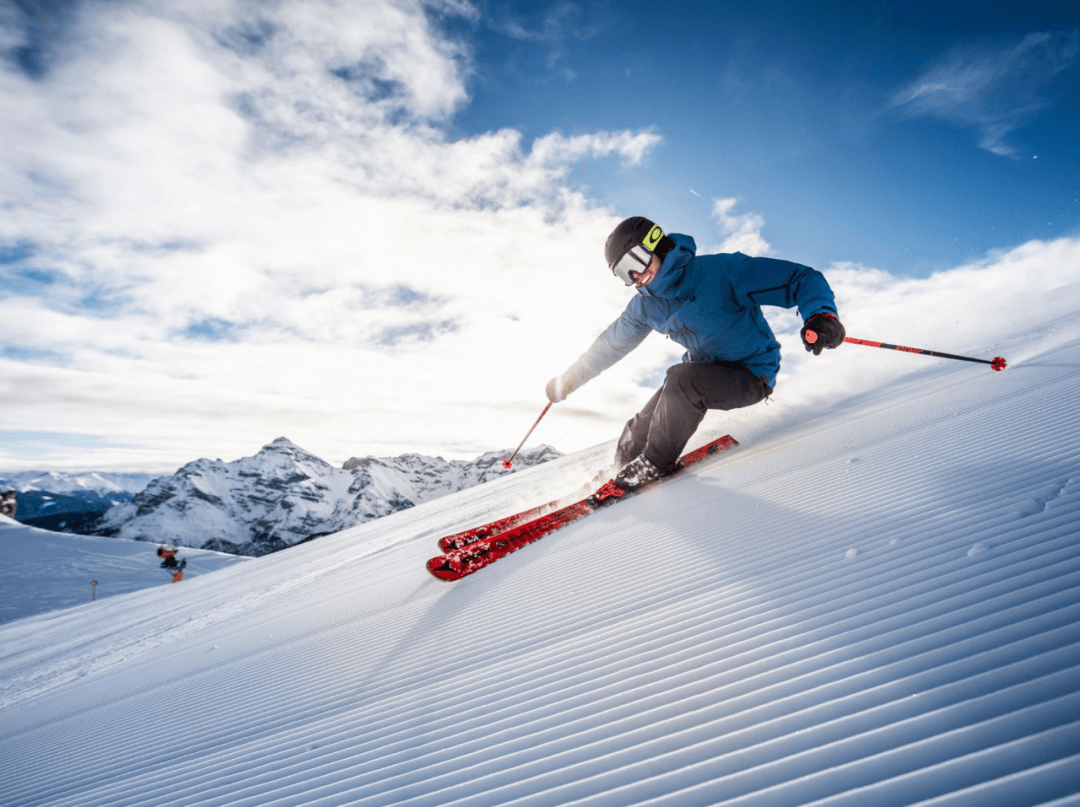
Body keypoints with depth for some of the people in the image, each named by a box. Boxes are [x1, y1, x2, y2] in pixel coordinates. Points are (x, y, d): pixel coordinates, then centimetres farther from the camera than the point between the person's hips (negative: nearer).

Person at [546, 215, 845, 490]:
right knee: (640, 430, -7)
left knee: (683, 378, -33)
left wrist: (821, 315, -45)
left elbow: (801, 279, -23)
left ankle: (653, 465, -15)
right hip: (704, 371, 6)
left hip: (751, 376, -6)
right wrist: (569, 379, 18)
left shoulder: (722, 271, -23)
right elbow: (612, 343, 12)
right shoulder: (646, 305, -3)